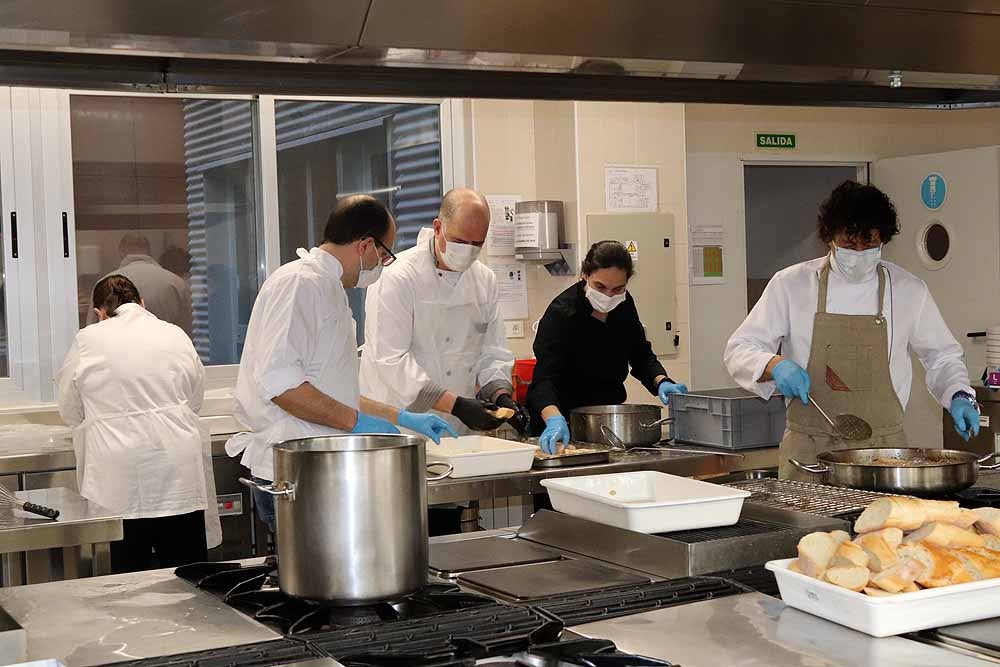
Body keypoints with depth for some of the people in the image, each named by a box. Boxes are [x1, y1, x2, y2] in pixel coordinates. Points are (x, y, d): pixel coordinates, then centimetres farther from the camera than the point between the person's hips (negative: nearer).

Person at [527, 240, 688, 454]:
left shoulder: (624, 305, -3)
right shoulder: (561, 314, -23)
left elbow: (641, 356, 8)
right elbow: (545, 376, -34)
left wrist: (662, 382, -13)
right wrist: (554, 420, -52)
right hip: (567, 422, -5)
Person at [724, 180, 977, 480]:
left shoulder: (908, 289, 6)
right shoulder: (791, 284, 0)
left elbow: (942, 356, 19)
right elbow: (740, 349, 3)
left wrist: (959, 396, 0)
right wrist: (775, 365, -17)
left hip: (884, 448, 1)